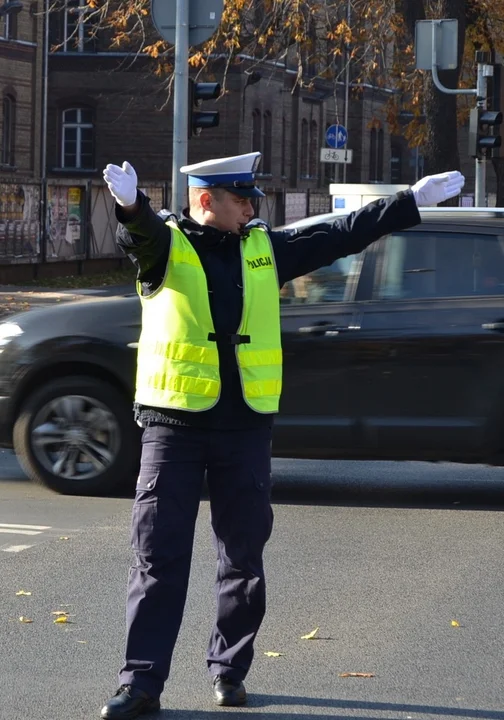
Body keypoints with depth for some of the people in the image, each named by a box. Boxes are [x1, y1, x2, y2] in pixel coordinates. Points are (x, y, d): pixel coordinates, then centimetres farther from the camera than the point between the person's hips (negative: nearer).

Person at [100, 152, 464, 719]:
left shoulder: (264, 248, 10)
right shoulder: (166, 245, -2)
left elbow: (341, 235, 15)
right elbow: (140, 234, -25)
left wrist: (415, 200, 14)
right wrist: (129, 204, -50)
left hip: (246, 424, 4)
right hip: (174, 422, -4)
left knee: (244, 555, 8)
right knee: (158, 556, -4)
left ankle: (228, 668, 21)